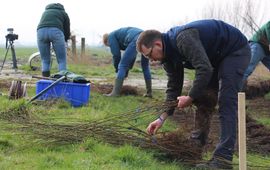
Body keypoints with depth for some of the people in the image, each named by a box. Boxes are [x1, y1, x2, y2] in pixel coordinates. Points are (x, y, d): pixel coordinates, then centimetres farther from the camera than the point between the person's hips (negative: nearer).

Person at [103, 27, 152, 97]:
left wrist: (117, 69, 26)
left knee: (122, 66, 0)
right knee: (145, 66, 23)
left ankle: (115, 92, -4)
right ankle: (149, 92, 24)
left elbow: (116, 55, 12)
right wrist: (127, 71, 38)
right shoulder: (121, 34, 41)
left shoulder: (111, 36, 18)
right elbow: (131, 56, 39)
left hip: (136, 40, -8)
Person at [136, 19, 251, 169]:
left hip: (236, 51, -10)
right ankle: (196, 144, 19)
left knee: (226, 102, -18)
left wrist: (190, 98, -26)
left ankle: (223, 158, -22)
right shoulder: (169, 55, -1)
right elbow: (173, 87, 4)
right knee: (202, 99, 9)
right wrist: (162, 118, -2)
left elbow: (205, 70, -37)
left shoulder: (183, 38, -32)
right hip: (216, 57, 10)